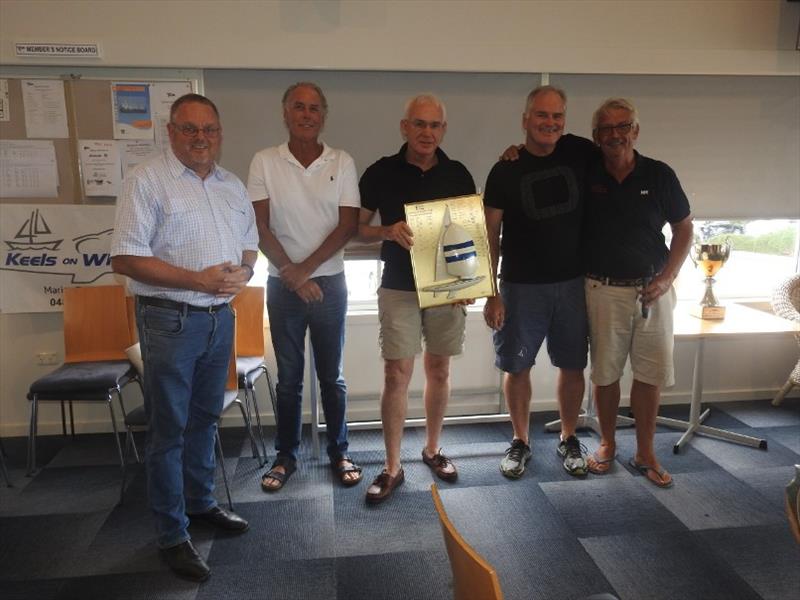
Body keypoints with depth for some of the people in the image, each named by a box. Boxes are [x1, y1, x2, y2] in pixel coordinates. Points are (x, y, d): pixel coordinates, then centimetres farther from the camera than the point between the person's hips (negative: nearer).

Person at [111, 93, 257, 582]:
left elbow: (250, 245, 18)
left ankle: (201, 502, 36)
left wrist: (243, 273, -5)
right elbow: (126, 259, -14)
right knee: (169, 430, 3)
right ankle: (173, 536, 16)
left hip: (221, 317, 6)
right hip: (170, 320, -6)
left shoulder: (233, 186, 10)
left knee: (205, 418, 18)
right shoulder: (148, 180, -9)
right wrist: (198, 279, -21)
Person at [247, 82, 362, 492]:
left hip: (329, 283, 0)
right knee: (288, 377, 10)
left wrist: (306, 268, -12)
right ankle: (286, 457, 25)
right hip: (282, 285, 0)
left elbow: (348, 225, -5)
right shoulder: (265, 162, -1)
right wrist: (290, 273, -12)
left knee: (331, 376, 10)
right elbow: (261, 226, -5)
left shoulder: (342, 163, 1)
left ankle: (339, 453, 25)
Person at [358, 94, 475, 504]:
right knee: (396, 375, -2)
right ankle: (392, 467, 9)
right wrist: (388, 231, -18)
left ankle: (432, 449, 30)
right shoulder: (381, 173, -1)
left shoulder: (458, 174, 4)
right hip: (398, 288, -2)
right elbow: (358, 228, 3)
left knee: (438, 370, 11)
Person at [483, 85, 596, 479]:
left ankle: (568, 440, 29)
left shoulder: (580, 152, 0)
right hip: (521, 286, -2)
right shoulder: (505, 171, -5)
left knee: (572, 365, 10)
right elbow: (490, 235, -5)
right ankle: (520, 442, 25)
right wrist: (491, 294, -10)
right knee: (517, 367, 6)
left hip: (573, 283, 2)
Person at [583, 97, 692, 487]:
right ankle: (607, 444, 26)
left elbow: (684, 229, 6)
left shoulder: (659, 175, 0)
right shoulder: (585, 176, -1)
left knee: (652, 372, 6)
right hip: (603, 290, -1)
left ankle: (645, 452, 22)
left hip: (652, 290, 1)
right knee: (605, 372, 8)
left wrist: (667, 278, -5)